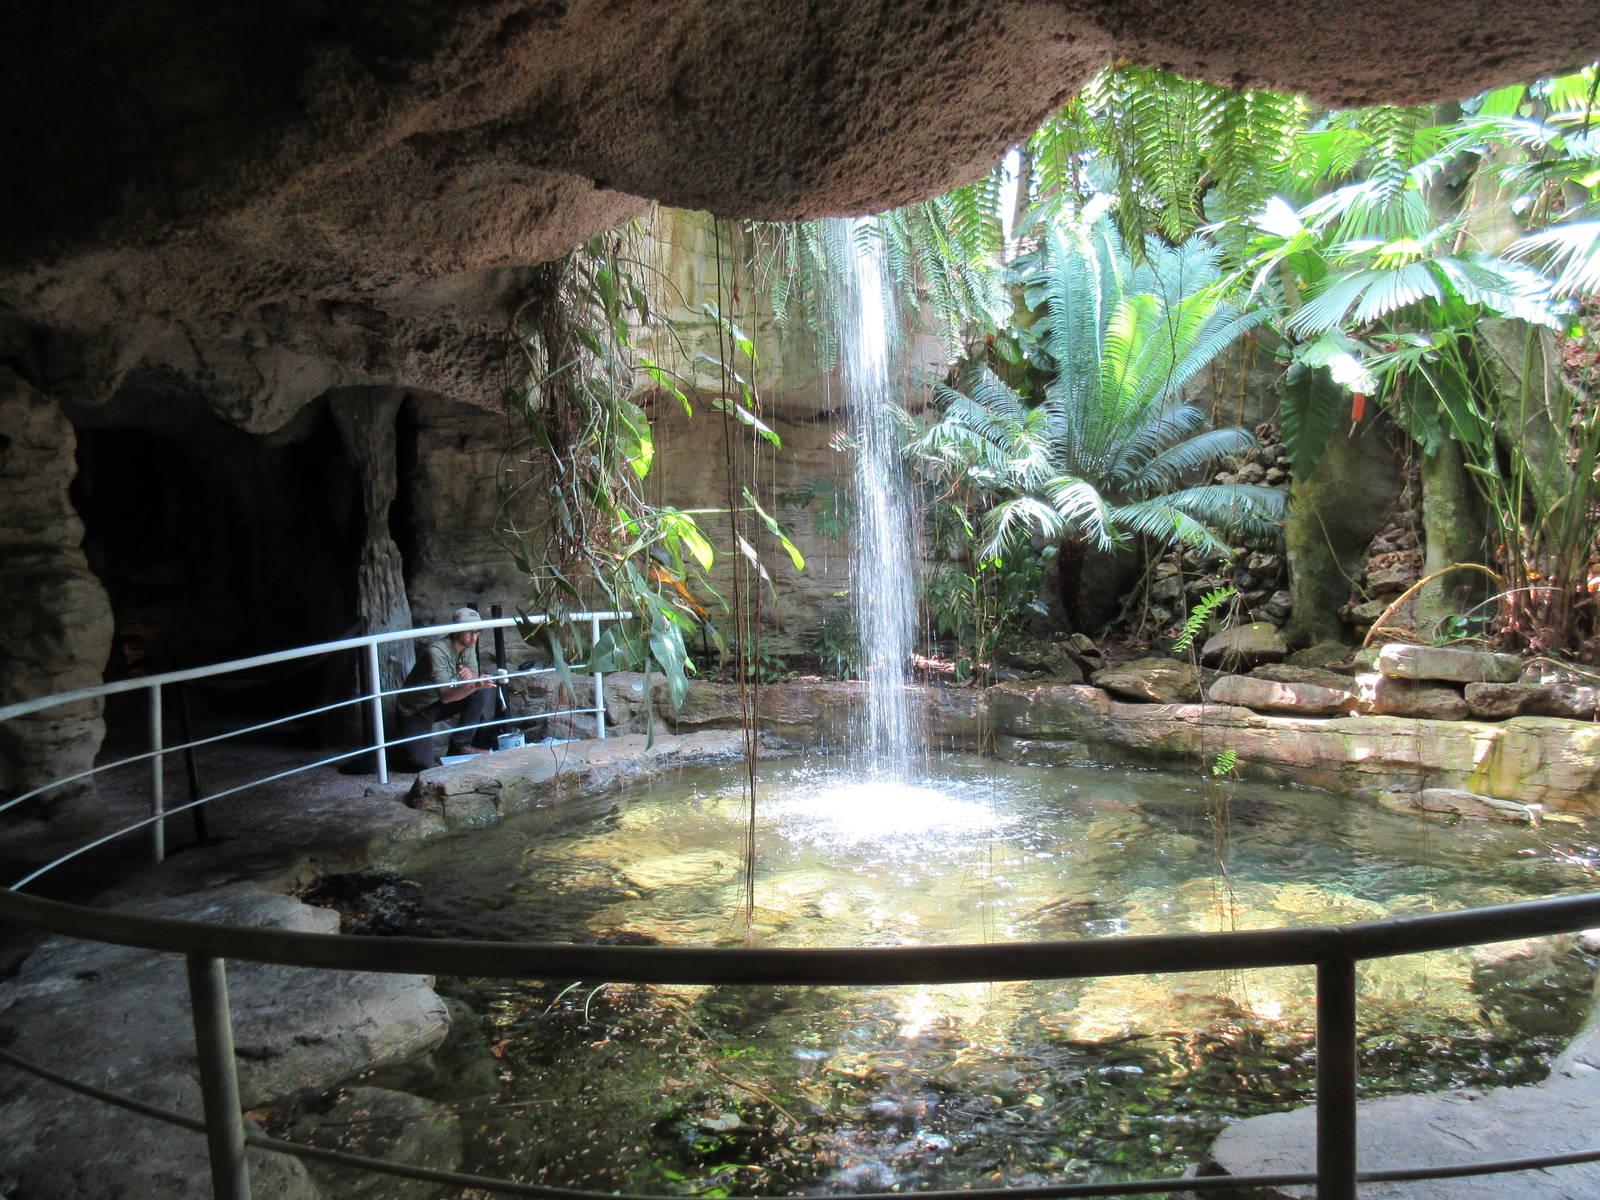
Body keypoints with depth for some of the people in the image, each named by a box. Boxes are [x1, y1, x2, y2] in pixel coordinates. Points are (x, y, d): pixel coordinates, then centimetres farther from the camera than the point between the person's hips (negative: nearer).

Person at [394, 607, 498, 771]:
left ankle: (460, 744, -8)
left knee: (483, 692, -17)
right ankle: (408, 745, 13)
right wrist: (475, 685, -55)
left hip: (440, 705, 7)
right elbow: (445, 695, -38)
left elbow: (475, 677, -5)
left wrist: (470, 675, -31)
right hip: (415, 711, -7)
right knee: (422, 764, -22)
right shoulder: (436, 652, -30)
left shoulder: (469, 646, -6)